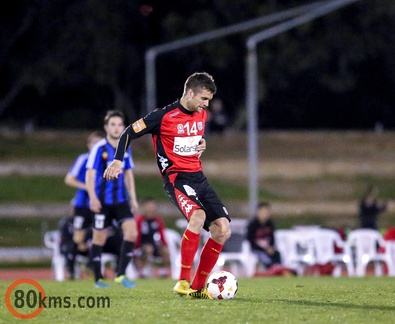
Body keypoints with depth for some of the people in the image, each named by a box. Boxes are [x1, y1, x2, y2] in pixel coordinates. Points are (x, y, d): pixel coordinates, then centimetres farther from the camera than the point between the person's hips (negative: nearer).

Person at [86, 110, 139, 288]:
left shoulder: (125, 148, 8)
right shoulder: (99, 148, -9)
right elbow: (90, 174, -12)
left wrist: (133, 198, 14)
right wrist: (93, 198, -23)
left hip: (121, 200, 5)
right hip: (102, 201, -5)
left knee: (131, 232, -11)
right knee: (99, 238, 2)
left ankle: (120, 274, -4)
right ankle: (98, 278, 13)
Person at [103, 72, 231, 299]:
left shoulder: (202, 115, 10)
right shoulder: (164, 116, -12)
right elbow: (131, 132, -6)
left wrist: (202, 144, 9)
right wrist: (118, 160, -16)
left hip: (199, 178, 8)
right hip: (176, 178, -8)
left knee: (223, 229, -3)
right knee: (198, 215, -33)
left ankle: (198, 287, 8)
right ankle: (183, 281, -26)